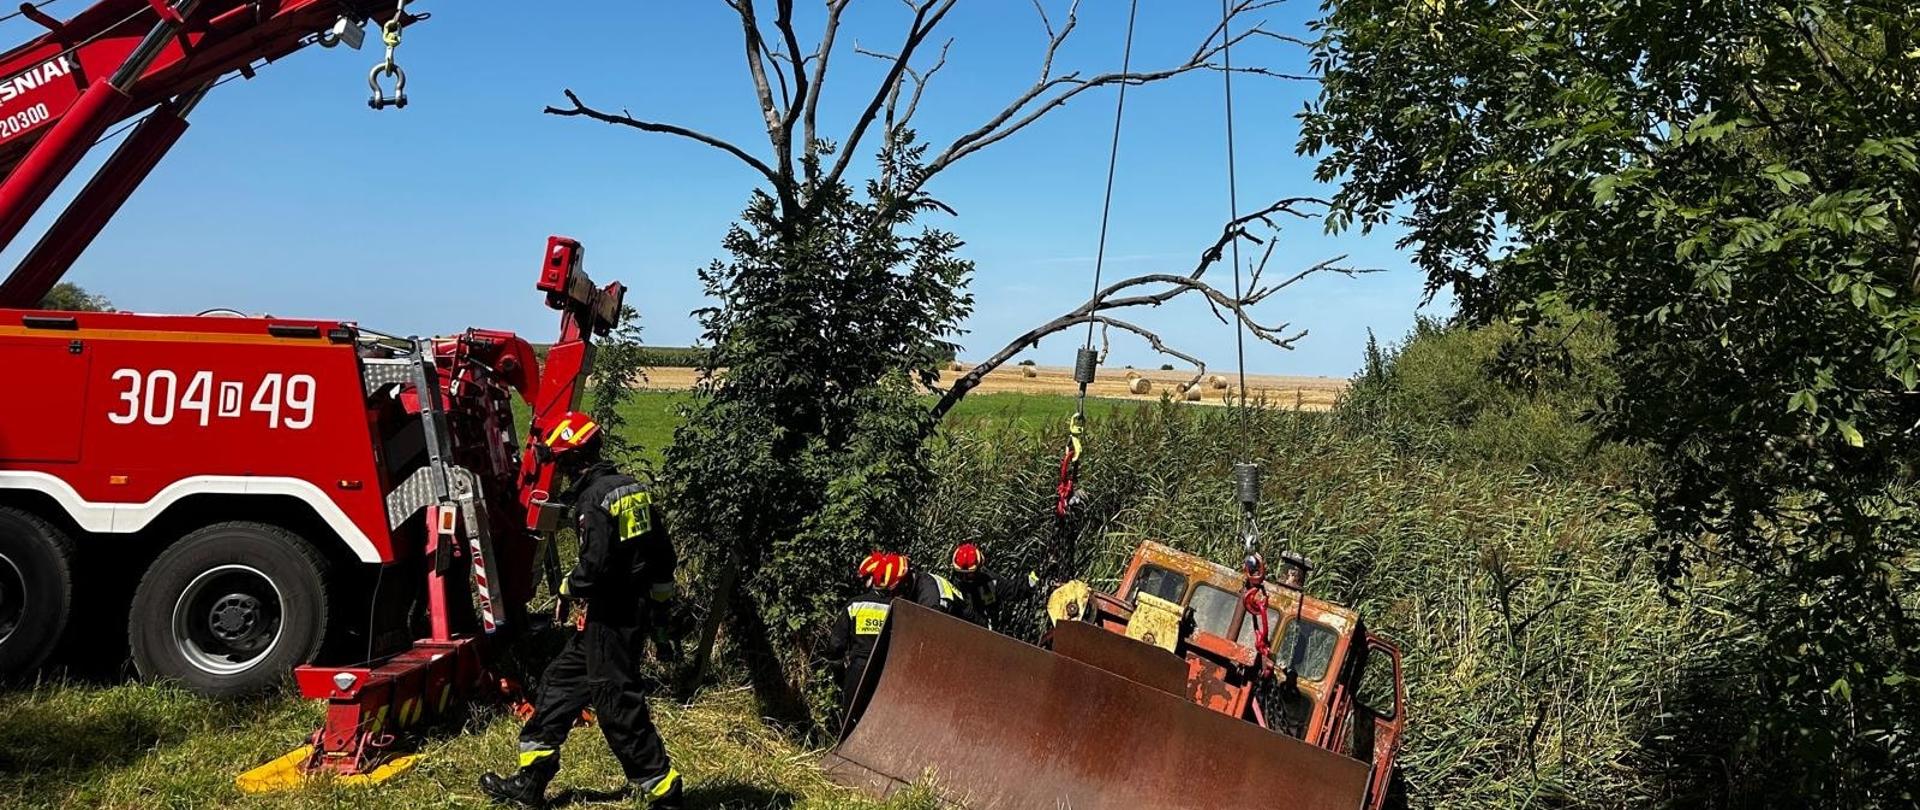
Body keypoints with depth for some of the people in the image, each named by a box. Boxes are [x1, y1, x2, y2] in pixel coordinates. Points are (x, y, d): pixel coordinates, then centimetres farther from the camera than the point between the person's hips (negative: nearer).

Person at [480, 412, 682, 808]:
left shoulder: (596, 497, -17)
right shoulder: (634, 487, 9)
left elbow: (597, 564, -23)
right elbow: (663, 550, 12)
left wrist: (569, 588, -5)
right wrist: (659, 595, 21)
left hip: (612, 618, -10)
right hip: (638, 608, 10)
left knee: (617, 703, -2)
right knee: (560, 682, 17)